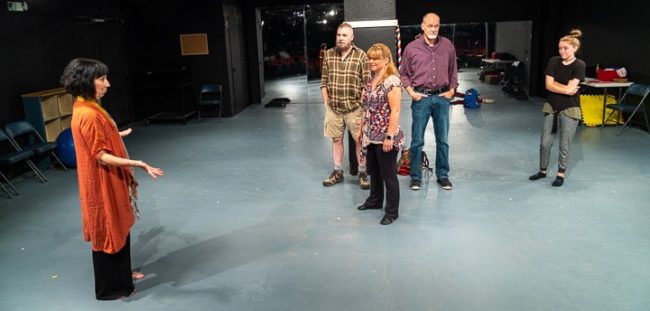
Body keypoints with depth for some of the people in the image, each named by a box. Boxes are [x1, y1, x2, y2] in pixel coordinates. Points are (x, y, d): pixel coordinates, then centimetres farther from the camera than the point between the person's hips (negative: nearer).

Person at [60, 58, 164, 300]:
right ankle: (110, 287, 21)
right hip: (102, 184, -10)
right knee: (108, 233, 5)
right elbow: (101, 156, -25)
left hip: (109, 181, 10)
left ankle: (122, 275, 37)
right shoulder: (88, 115, -26)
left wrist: (118, 135, 34)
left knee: (119, 229, 21)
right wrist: (138, 164, -32)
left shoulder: (86, 108, 5)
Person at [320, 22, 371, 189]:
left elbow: (367, 83, -5)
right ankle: (338, 172, 25)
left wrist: (361, 103, -8)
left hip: (354, 107, -3)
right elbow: (324, 82, 9)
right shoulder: (328, 54, 4)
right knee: (336, 139, 11)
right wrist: (326, 102, 4)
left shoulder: (361, 55, -5)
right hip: (333, 107, 3)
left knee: (360, 140, 4)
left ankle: (362, 173, 17)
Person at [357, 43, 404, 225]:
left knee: (388, 174, 3)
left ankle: (392, 212, 16)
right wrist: (361, 130, 15)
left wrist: (390, 137, -22)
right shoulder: (371, 80, 10)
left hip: (385, 137, -8)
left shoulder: (392, 81, -16)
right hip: (370, 136, 8)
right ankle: (375, 200, 40)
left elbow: (395, 111, -19)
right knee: (373, 171, 21)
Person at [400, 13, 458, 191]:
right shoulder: (412, 48, -1)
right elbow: (404, 74, 6)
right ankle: (415, 176, 14)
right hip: (421, 98, -2)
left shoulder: (448, 46, 4)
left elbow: (453, 71, 14)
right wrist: (411, 92, -5)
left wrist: (452, 90, 4)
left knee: (442, 139, 9)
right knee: (417, 140, 3)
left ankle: (442, 175, 22)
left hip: (442, 98, 2)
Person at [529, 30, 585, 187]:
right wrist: (565, 89, -13)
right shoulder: (554, 61, 0)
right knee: (545, 143, 9)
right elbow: (548, 85, -6)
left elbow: (570, 88, -18)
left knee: (564, 146, 5)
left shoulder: (579, 65, -10)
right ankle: (542, 170, 26)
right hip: (551, 107, 4)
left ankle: (561, 174, 20)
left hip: (569, 109, -4)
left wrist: (555, 84, -7)